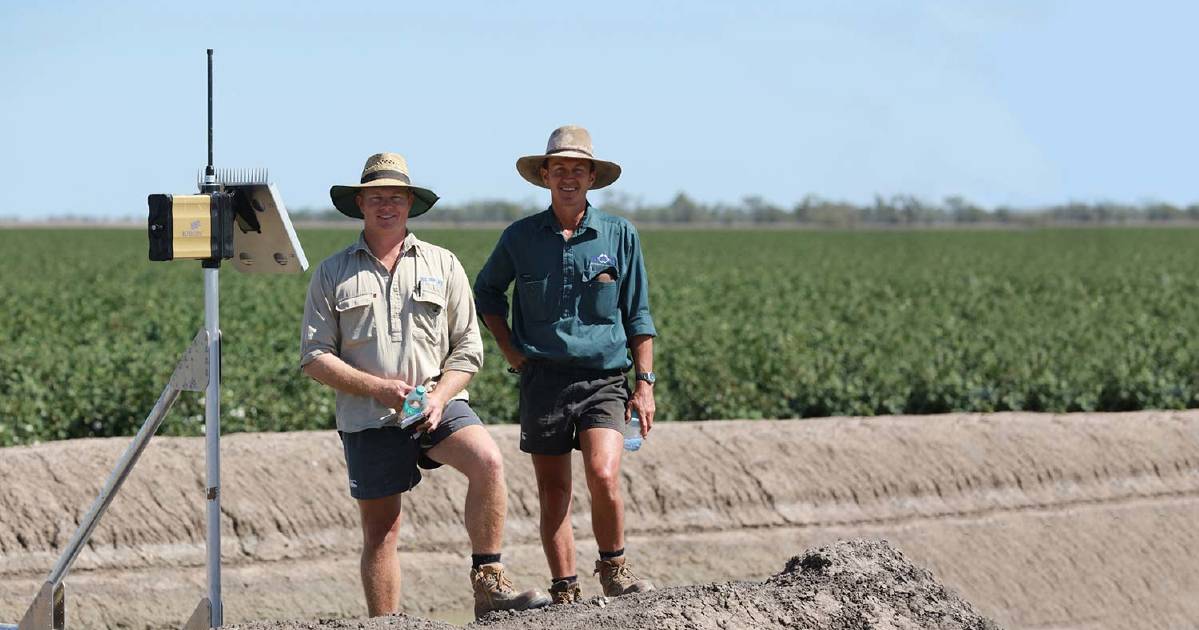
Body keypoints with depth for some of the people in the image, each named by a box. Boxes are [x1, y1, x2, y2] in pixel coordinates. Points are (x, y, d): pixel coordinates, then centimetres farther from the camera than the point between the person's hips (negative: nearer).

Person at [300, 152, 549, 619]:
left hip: (439, 405, 0)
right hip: (368, 420, 0)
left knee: (487, 462, -27)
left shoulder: (443, 265, 9)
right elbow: (314, 356, 1)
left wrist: (438, 398, -11)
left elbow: (468, 347, 7)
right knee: (380, 531, 3)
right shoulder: (332, 274, 6)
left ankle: (488, 585, -22)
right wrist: (378, 388, -13)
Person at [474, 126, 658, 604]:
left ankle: (614, 569, 3)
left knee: (603, 475, -19)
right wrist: (511, 351, 10)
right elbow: (487, 292, 21)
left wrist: (645, 382, 2)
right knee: (553, 492, 3)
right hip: (544, 380, 1)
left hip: (604, 379, -1)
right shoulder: (520, 237, 5)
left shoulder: (619, 236, 4)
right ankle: (564, 593, 10)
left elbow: (637, 316, 8)